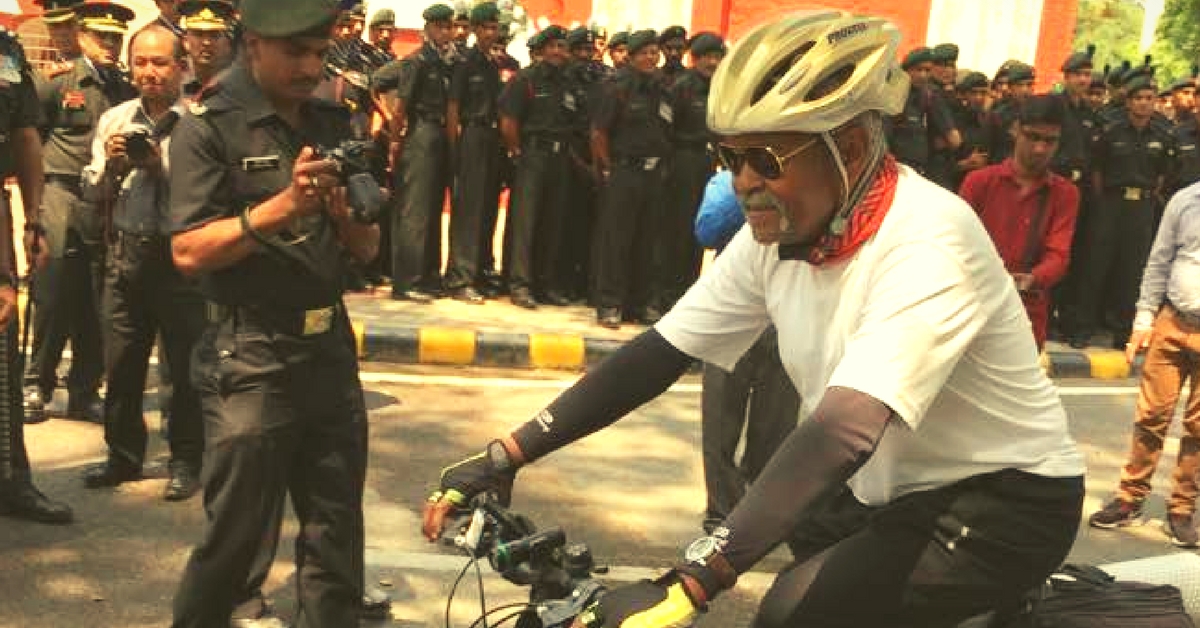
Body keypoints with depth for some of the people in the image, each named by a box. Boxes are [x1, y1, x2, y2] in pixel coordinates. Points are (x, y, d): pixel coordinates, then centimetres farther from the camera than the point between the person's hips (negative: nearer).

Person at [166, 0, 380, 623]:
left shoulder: (335, 123, 10)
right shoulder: (208, 126, -6)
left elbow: (367, 249, 11)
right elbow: (188, 252, -14)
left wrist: (346, 214, -11)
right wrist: (281, 207, -24)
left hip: (331, 347, 5)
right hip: (250, 357, -5)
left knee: (337, 531, 10)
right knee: (237, 535, 3)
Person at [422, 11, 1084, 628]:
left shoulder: (926, 241, -29)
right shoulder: (778, 235, -6)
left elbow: (844, 433, -39)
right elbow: (657, 353, -6)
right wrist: (503, 459, -13)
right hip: (889, 490, 7)